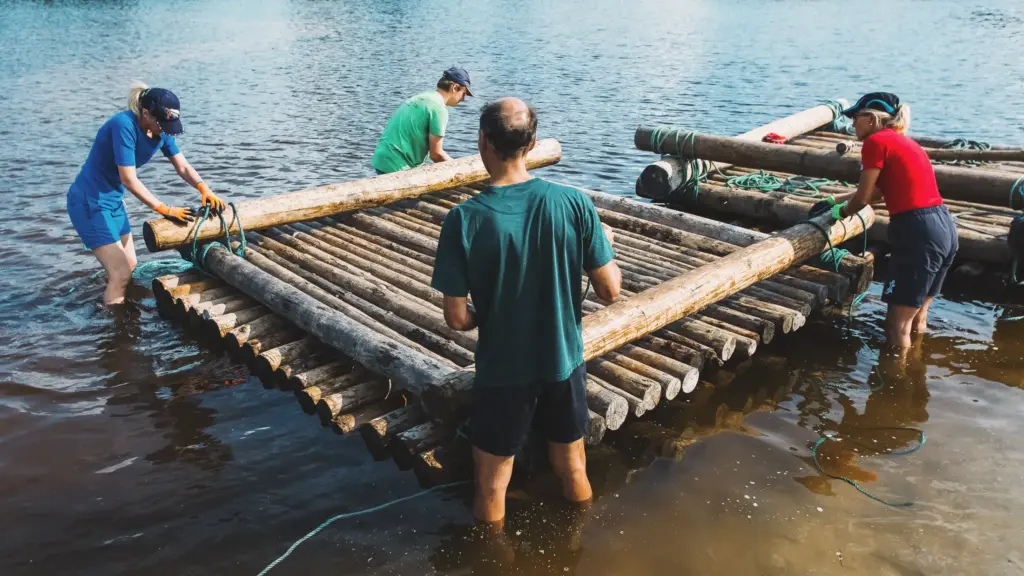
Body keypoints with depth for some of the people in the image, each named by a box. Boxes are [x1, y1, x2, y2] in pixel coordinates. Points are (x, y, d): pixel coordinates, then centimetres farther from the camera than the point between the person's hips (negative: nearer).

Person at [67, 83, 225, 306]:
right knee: (121, 273, -9)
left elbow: (183, 167, -5)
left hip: (113, 200, 8)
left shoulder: (160, 129, -5)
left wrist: (204, 189, -24)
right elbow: (129, 179, -29)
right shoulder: (124, 125, -28)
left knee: (129, 266, 16)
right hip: (88, 202, -8)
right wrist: (165, 209, -30)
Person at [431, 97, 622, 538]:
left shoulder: (463, 220, -19)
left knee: (492, 486, 19)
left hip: (502, 371, -2)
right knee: (573, 471, 25)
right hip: (564, 362, 3)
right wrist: (604, 244, 12)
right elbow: (610, 291, -8)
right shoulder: (574, 203, -14)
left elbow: (457, 318, -16)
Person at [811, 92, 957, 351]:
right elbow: (876, 190, 28)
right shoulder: (903, 141, 20)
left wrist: (841, 212, 16)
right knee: (917, 319, 22)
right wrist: (834, 200, 35)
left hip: (918, 233, -9)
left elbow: (863, 197, -4)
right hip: (944, 228, 9)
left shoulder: (876, 141, -6)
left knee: (897, 326, 3)